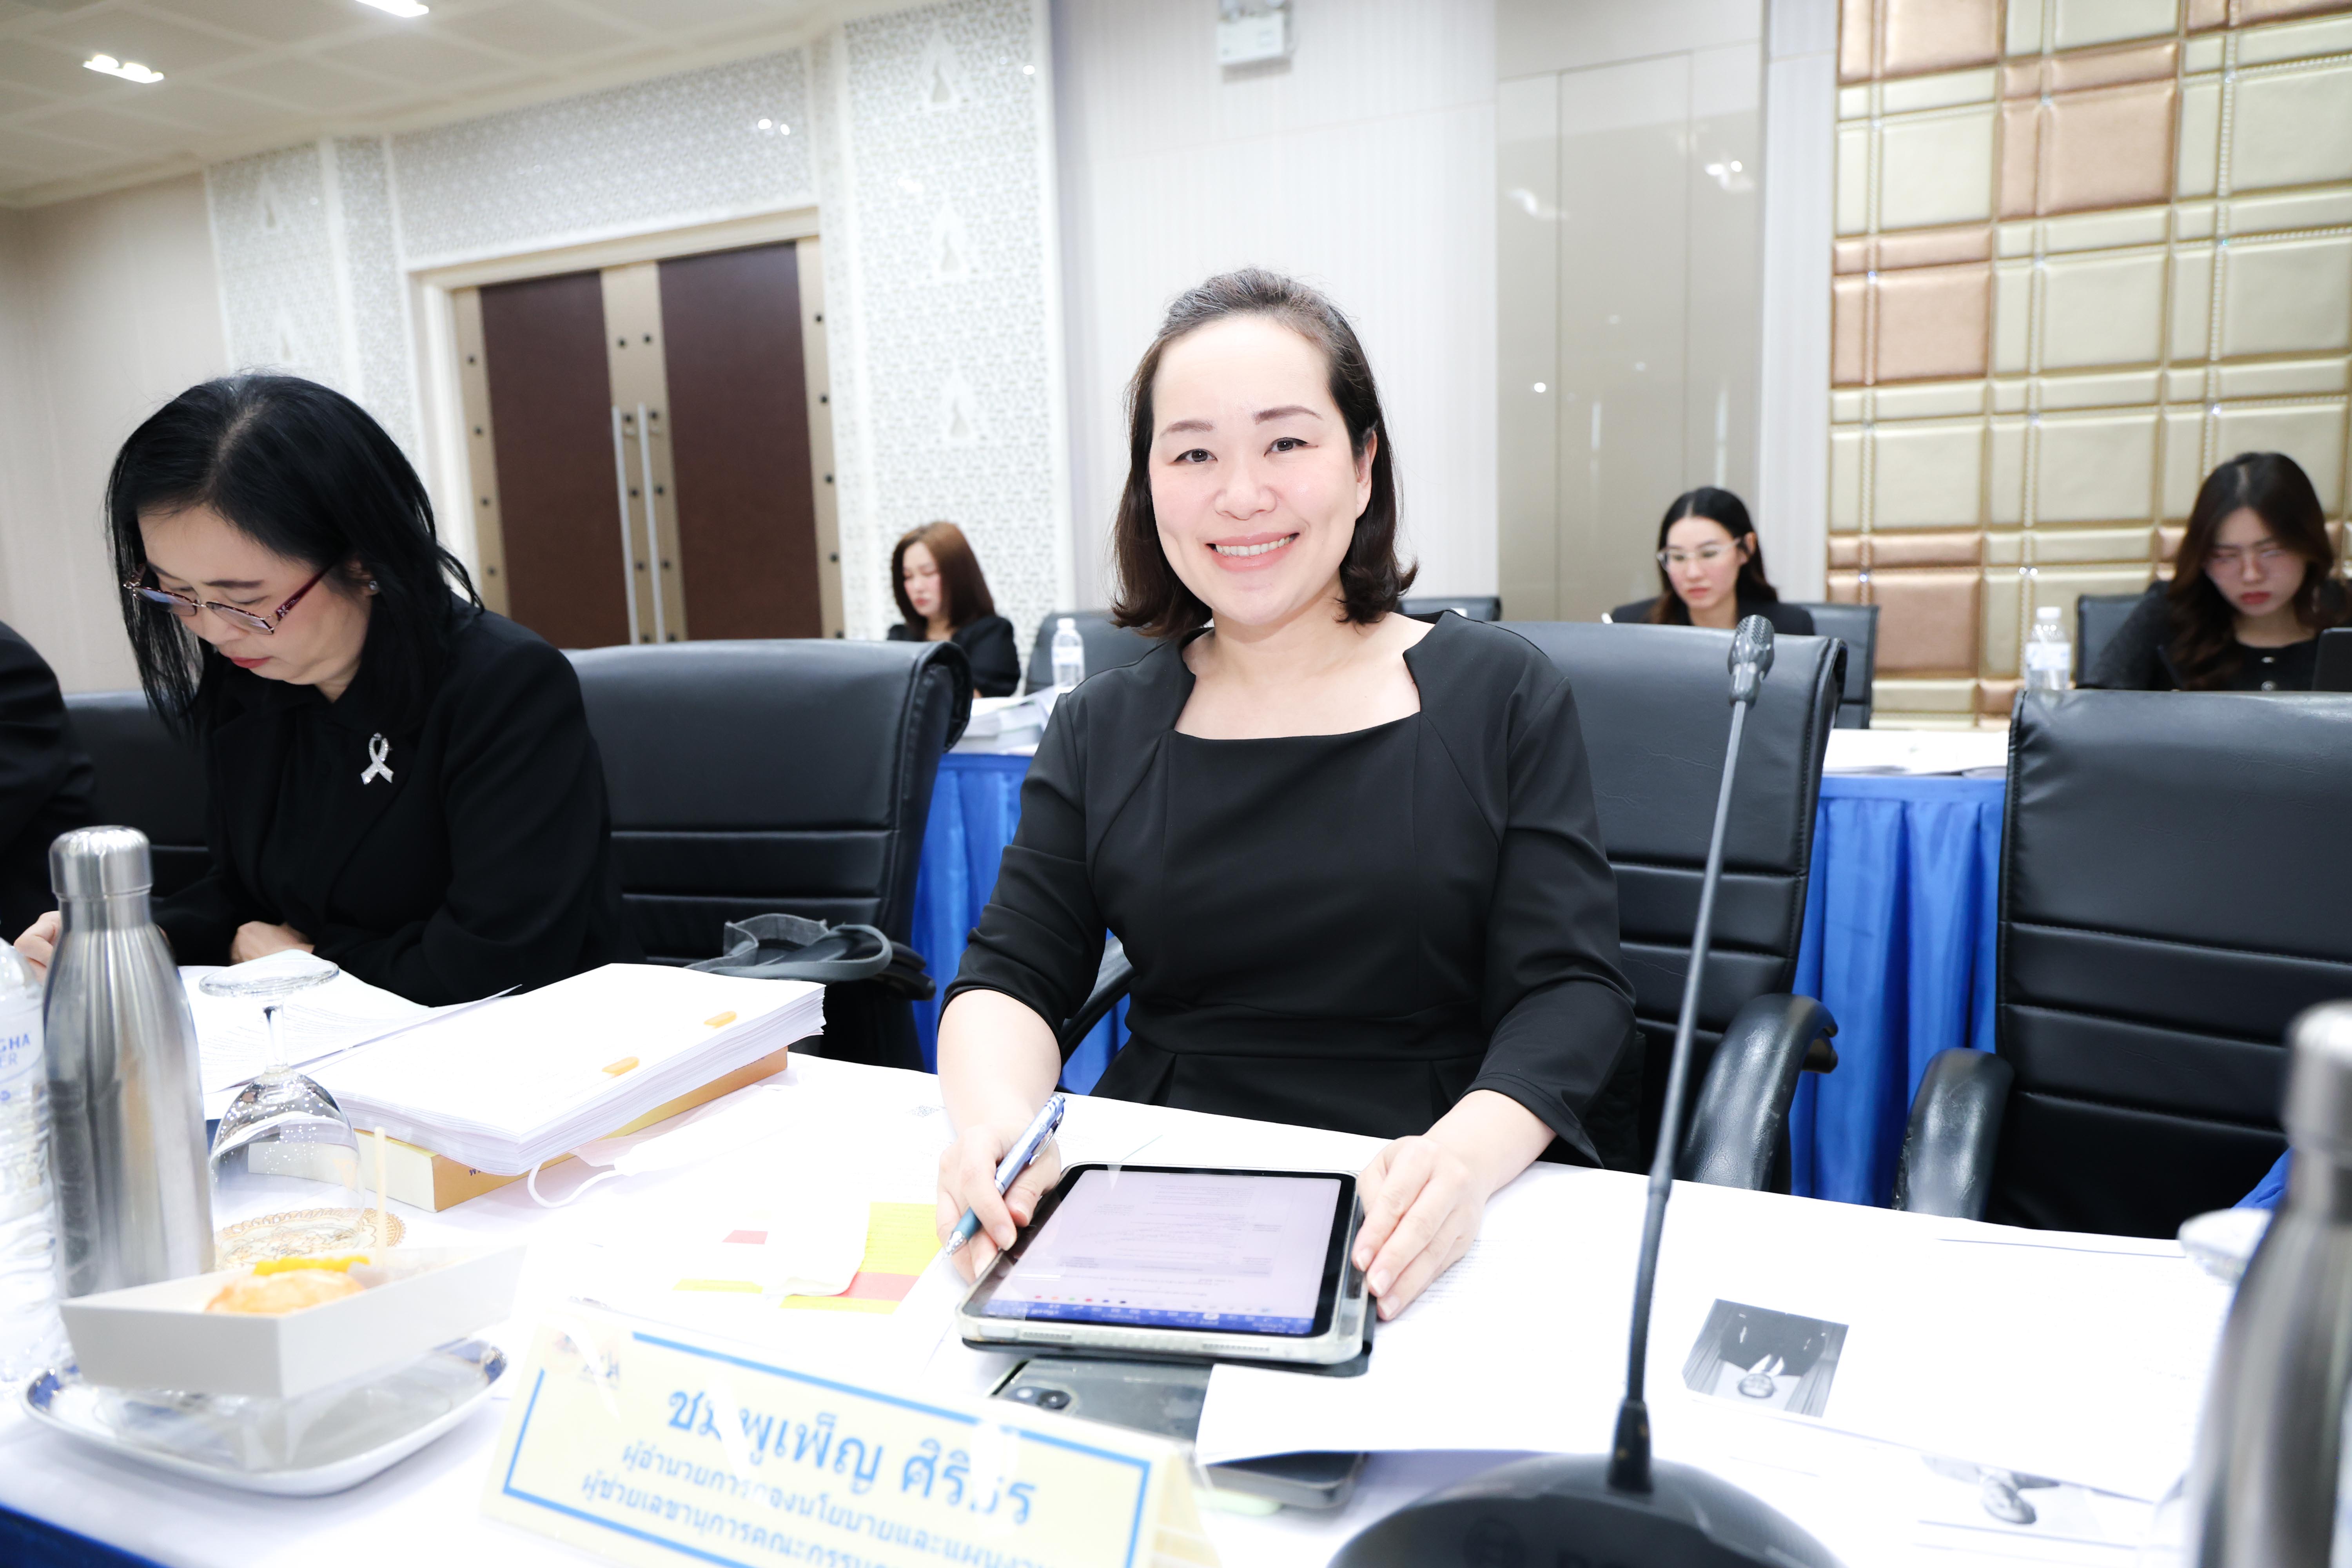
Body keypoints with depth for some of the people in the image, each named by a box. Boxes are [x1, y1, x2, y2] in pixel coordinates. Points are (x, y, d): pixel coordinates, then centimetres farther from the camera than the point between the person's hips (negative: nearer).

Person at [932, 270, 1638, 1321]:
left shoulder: (1501, 695, 2)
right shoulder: (1101, 730, 9)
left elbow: (1569, 994, -4)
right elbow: (1011, 977, 3)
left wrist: (1467, 1154, -26)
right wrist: (994, 1115, -21)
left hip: (1433, 1231, -3)